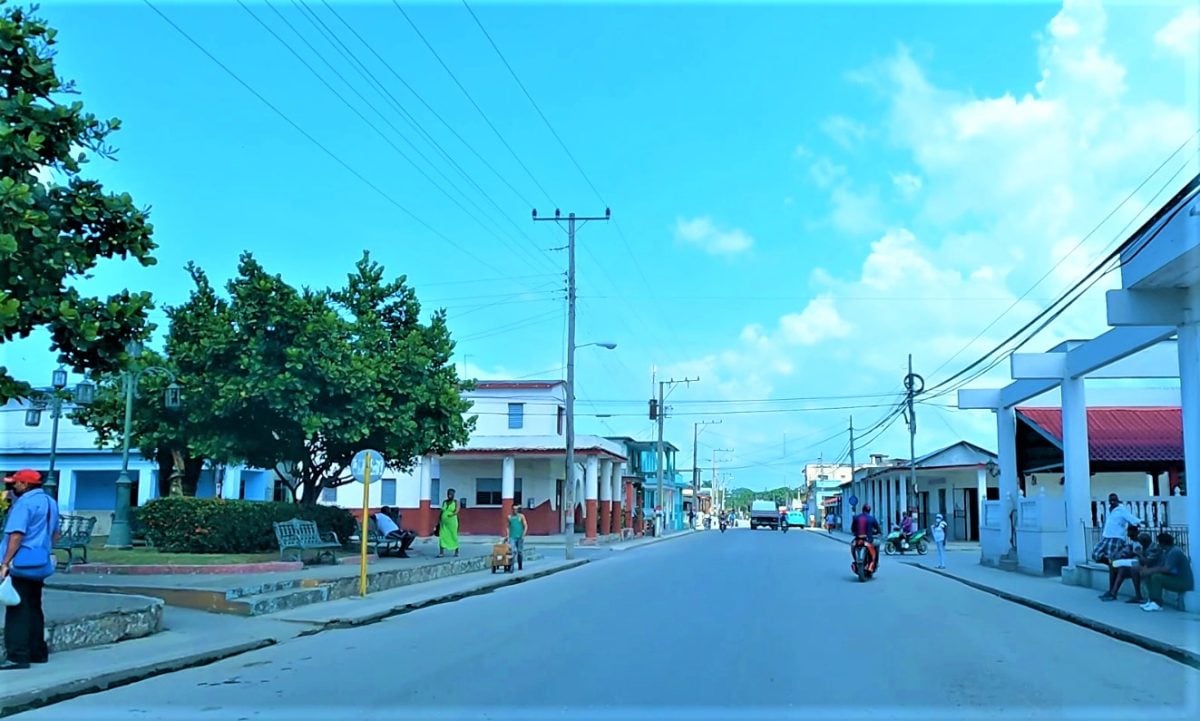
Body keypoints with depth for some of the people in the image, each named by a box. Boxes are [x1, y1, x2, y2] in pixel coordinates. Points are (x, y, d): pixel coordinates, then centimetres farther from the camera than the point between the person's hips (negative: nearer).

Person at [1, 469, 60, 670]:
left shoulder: (24, 503, -14)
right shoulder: (50, 502, 13)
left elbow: (16, 535, -21)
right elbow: (55, 534, 21)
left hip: (22, 564, -9)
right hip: (41, 564, 9)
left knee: (17, 611, -6)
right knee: (34, 609, 15)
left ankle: (18, 656, -7)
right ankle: (38, 652, 19)